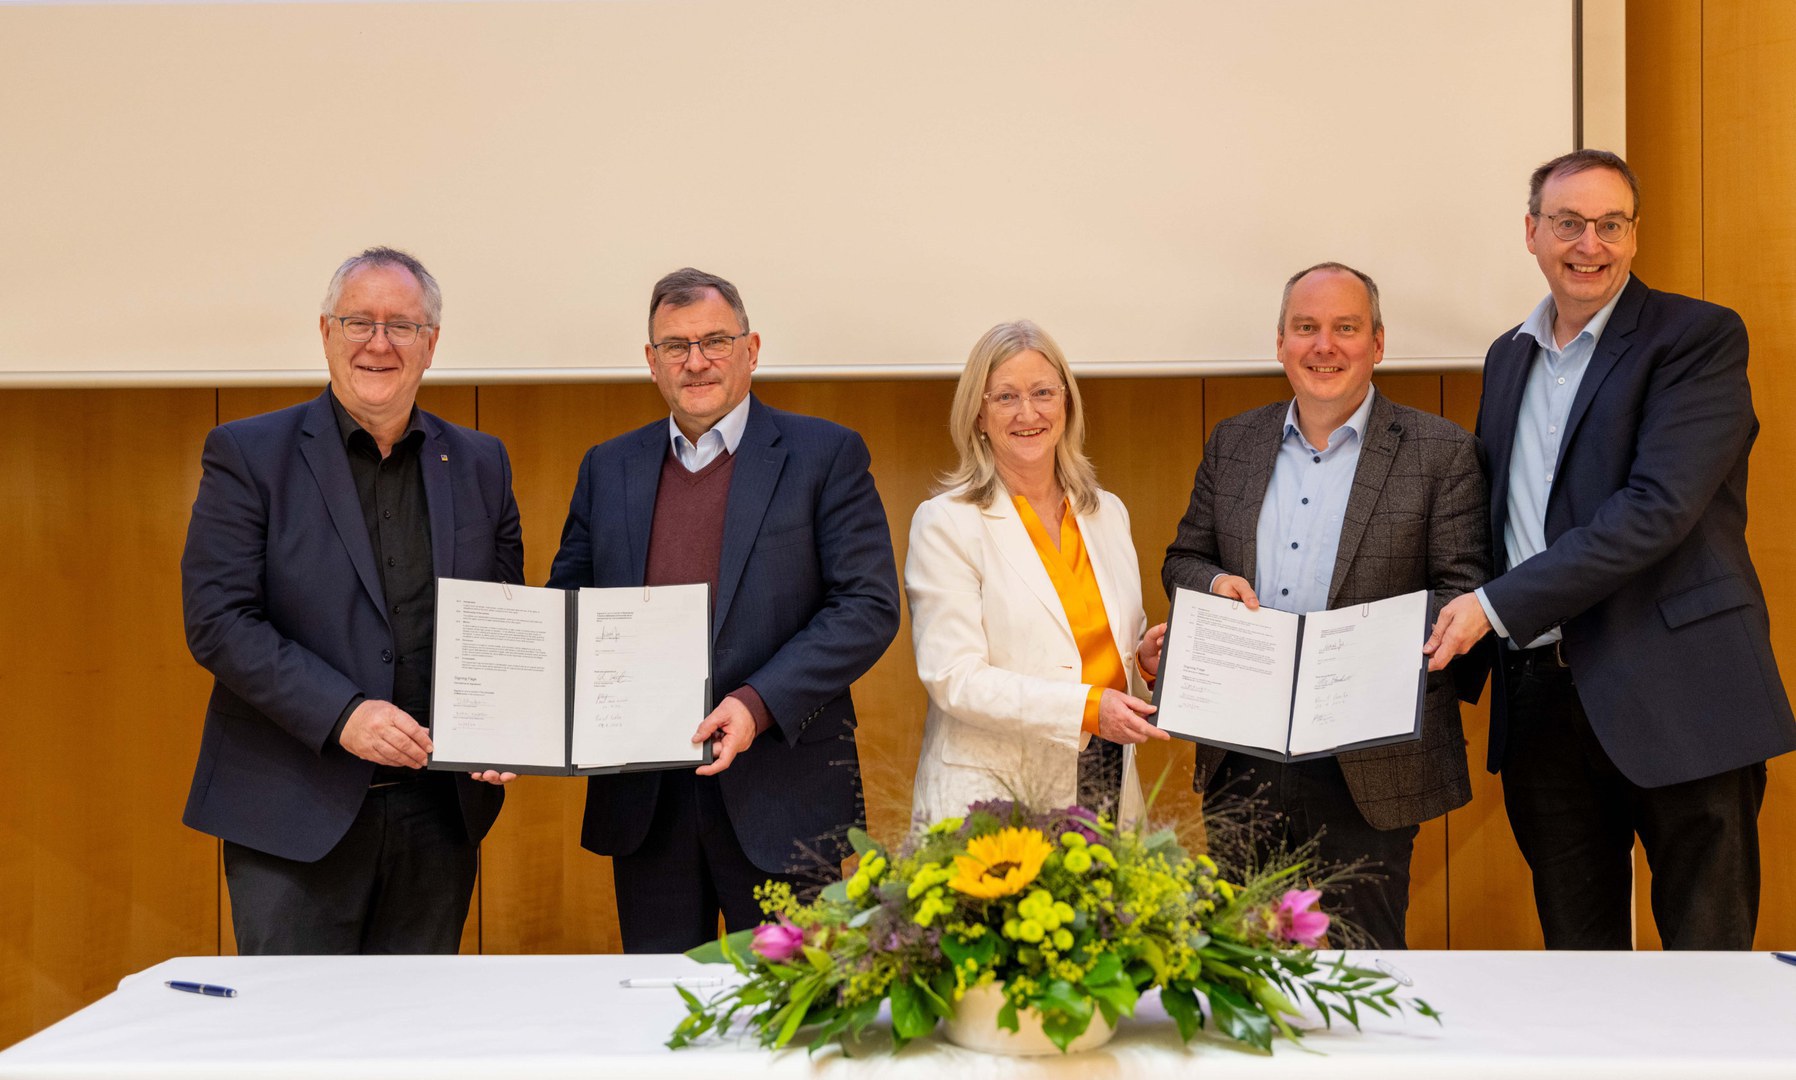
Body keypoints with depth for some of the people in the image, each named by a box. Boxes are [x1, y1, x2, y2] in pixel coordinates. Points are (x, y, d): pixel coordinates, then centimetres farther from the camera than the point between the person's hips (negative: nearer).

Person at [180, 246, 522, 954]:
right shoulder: (247, 455, -1)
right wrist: (342, 713, -19)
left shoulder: (480, 464, 10)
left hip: (439, 814, 3)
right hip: (294, 815, -3)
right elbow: (217, 621, -9)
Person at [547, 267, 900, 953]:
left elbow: (869, 606, -6)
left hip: (779, 797, -3)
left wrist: (758, 704, -17)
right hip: (644, 805, 3)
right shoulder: (608, 468, 13)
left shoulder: (825, 455, 1)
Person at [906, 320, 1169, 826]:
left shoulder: (1108, 513, 12)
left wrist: (1146, 659, 0)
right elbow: (954, 679, -14)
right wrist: (1086, 707, -22)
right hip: (991, 795, -5)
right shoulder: (945, 523, -6)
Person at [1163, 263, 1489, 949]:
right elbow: (1182, 561, 17)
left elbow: (1466, 591, -5)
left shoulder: (1441, 453, -1)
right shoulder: (1232, 444, 11)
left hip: (1367, 768, -4)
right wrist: (1214, 583, -6)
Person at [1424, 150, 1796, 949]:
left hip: (1676, 696, -6)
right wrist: (1463, 639, 5)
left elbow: (1658, 508, -17)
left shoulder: (1699, 338, -6)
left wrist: (1498, 606, -17)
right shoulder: (1509, 357, 15)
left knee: (1710, 956, 2)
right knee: (1574, 954, 13)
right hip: (1542, 696, 6)